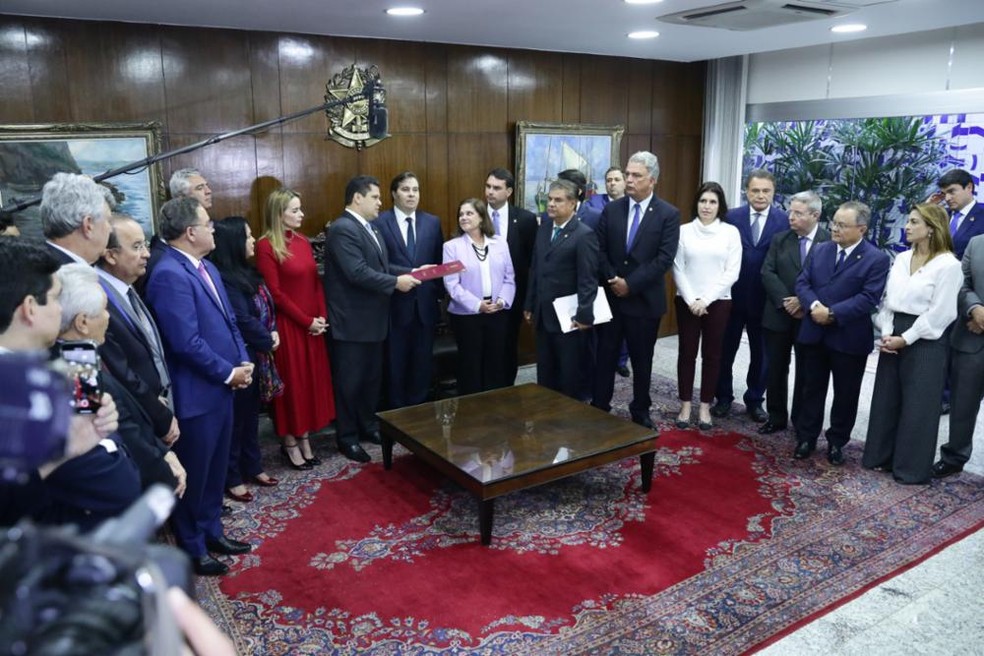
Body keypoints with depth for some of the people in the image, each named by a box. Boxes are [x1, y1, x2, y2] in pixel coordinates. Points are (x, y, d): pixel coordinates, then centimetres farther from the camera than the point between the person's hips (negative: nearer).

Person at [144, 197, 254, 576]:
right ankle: (192, 548, 25)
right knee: (194, 474, 8)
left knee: (216, 469, 20)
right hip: (195, 394, -9)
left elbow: (229, 321, 14)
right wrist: (229, 373, -15)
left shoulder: (207, 268, 10)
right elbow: (187, 342, -25)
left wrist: (242, 362, -1)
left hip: (220, 388, 9)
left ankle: (211, 531, 37)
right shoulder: (169, 275, -21)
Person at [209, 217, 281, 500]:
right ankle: (231, 478, 17)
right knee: (235, 417, 4)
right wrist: (268, 341, -7)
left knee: (251, 414, 18)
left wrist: (273, 333, -6)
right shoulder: (225, 279, -20)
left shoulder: (246, 273, 9)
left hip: (255, 356, 9)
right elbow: (243, 321, -21)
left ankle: (252, 467, 32)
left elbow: (266, 306, 11)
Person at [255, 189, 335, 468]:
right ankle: (290, 443, 19)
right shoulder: (266, 246, -12)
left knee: (312, 380, 12)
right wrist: (306, 321, -13)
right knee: (291, 382, 4)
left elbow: (315, 281, 10)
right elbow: (275, 293, -15)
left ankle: (304, 439, 25)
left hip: (314, 326, 7)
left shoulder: (303, 241, 9)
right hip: (288, 326, -7)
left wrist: (322, 317, -1)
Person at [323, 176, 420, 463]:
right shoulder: (342, 229, -18)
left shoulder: (370, 227, 14)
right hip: (351, 321, -9)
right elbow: (358, 273, -26)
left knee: (373, 377, 19)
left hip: (372, 318, 10)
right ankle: (347, 437, 16)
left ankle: (368, 426, 34)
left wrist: (409, 272, 0)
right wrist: (396, 283, -19)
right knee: (350, 381, 3)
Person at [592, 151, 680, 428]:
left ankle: (640, 411, 26)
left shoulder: (669, 214, -6)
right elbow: (600, 250, 2)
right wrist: (612, 279, -13)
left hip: (644, 299, -2)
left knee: (642, 360, 11)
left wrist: (631, 284, -17)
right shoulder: (611, 209, 4)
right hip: (611, 296, 2)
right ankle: (599, 408, 18)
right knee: (605, 356, 7)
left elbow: (665, 258, -14)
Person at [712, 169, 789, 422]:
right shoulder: (732, 217, -2)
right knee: (725, 350, 10)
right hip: (733, 296, 0)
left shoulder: (784, 221, -3)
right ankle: (724, 398, 27)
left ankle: (755, 401, 27)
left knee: (761, 354, 12)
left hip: (766, 299, 0)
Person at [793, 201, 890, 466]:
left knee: (845, 394, 10)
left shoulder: (876, 259, -9)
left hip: (849, 339, -3)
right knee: (812, 389, 13)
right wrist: (814, 306, -17)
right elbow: (802, 282, 2)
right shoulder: (819, 250, 7)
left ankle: (837, 441, 26)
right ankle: (806, 437, 25)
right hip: (814, 334, 4)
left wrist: (833, 313, -22)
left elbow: (869, 298, -17)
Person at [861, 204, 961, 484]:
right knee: (886, 399, 12)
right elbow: (887, 299, 9)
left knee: (918, 405, 3)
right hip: (894, 337, 6)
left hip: (925, 341, -6)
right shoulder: (901, 258, 8)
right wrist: (886, 332, -4)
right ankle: (881, 456, 26)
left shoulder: (948, 264, -12)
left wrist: (905, 339, -14)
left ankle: (911, 467, 16)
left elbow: (939, 313, -15)